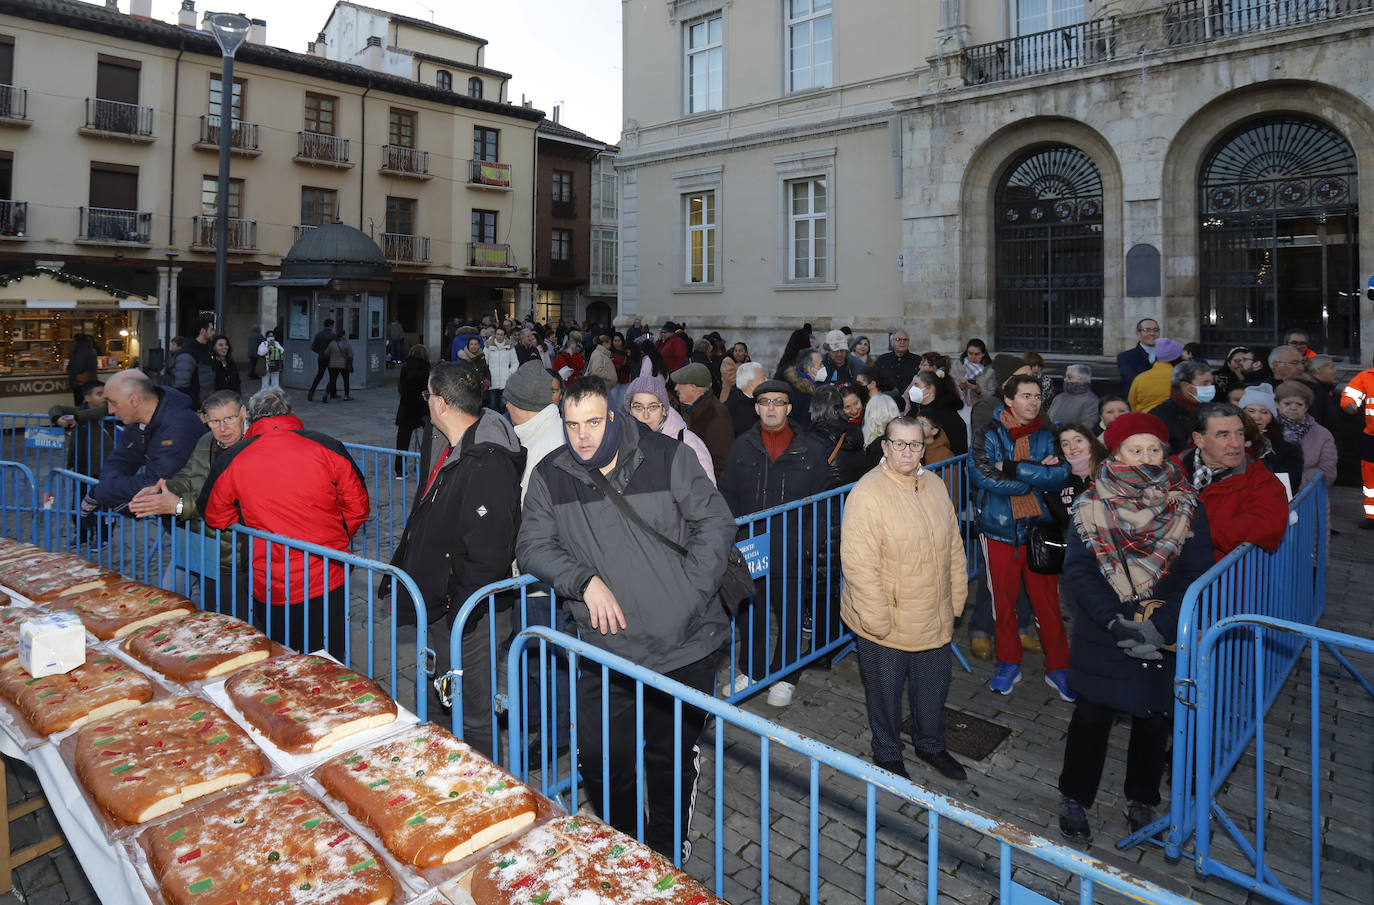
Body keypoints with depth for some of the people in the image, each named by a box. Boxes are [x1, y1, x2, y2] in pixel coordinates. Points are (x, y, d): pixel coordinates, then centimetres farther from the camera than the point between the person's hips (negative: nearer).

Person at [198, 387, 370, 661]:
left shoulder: (230, 460, -4)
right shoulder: (327, 448, -6)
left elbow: (215, 517, 8)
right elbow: (358, 507, 0)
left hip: (267, 586, 1)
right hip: (327, 583, 0)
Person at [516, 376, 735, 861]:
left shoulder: (667, 456, -6)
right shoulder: (550, 475, 0)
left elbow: (716, 522, -2)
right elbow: (532, 545, 0)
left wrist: (689, 589, -9)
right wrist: (586, 580, -15)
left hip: (685, 644, -1)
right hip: (606, 650, 2)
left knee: (673, 761, 13)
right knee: (602, 763, 8)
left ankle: (667, 857, 37)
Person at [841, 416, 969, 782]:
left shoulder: (935, 485, 4)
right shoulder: (867, 493, -20)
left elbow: (954, 547, 13)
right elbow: (859, 565, -22)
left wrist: (956, 600, 12)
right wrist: (878, 621, -20)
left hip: (935, 620, 6)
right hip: (885, 624, -6)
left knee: (934, 687, 22)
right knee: (885, 691, 14)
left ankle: (931, 745, 48)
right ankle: (887, 755, 38)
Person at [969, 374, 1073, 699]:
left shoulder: (1046, 435, 4)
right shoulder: (988, 433, -3)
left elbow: (1060, 477, -10)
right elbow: (983, 475, -18)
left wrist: (1013, 468, -19)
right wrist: (1037, 476, -13)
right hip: (999, 529, -1)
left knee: (1047, 601, 6)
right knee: (1003, 601, 10)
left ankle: (1058, 668, 22)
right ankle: (1008, 664, 28)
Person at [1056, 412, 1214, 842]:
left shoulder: (1186, 507, -5)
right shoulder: (1090, 505, -7)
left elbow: (1197, 576, -8)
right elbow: (1077, 569, -11)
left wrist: (1160, 626, -21)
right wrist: (1116, 621, -23)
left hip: (1164, 639, 1)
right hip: (1100, 637, -1)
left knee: (1154, 721, 15)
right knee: (1091, 717, 9)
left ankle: (1141, 800, 37)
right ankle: (1074, 798, 28)